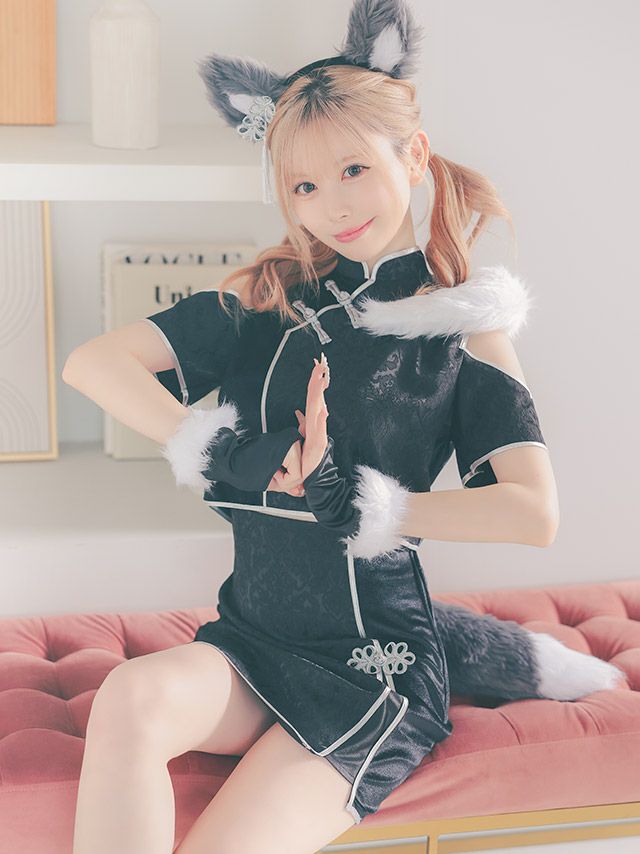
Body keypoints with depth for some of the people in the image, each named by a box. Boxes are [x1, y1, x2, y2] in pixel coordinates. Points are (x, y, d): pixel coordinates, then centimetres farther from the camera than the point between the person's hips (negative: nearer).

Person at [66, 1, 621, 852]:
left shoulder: (465, 327, 0)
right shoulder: (265, 297, 5)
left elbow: (535, 513, -12)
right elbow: (95, 364, -4)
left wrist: (359, 501, -15)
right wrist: (227, 453, -15)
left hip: (377, 668, -3)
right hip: (254, 645, 3)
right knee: (132, 701, -30)